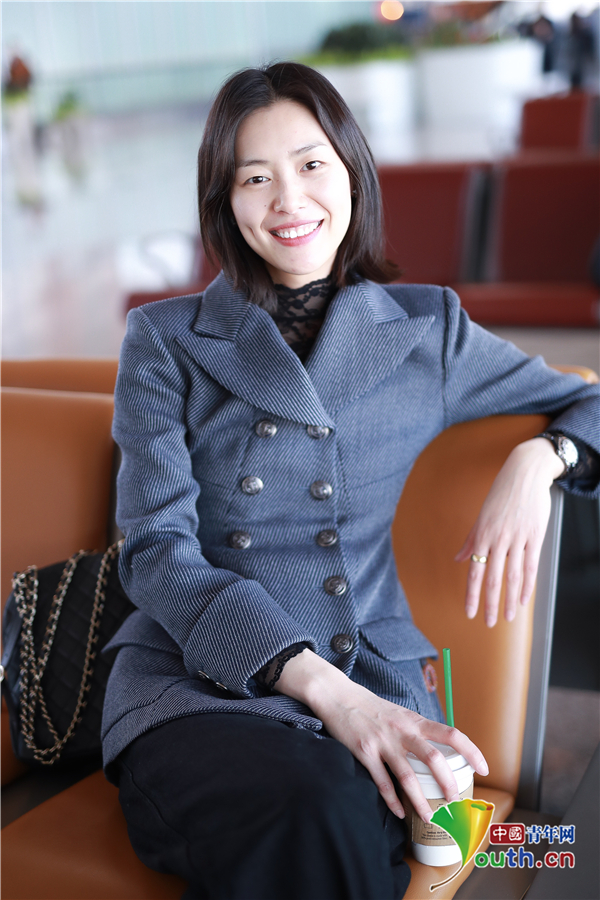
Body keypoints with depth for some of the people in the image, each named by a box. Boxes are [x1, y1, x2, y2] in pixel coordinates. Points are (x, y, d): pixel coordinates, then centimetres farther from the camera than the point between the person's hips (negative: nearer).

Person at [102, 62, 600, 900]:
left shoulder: (429, 328, 12)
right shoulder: (165, 341, 7)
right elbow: (157, 551, -4)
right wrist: (324, 689, -18)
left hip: (369, 679, 1)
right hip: (196, 680, -1)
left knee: (351, 826, -34)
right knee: (313, 815, -34)